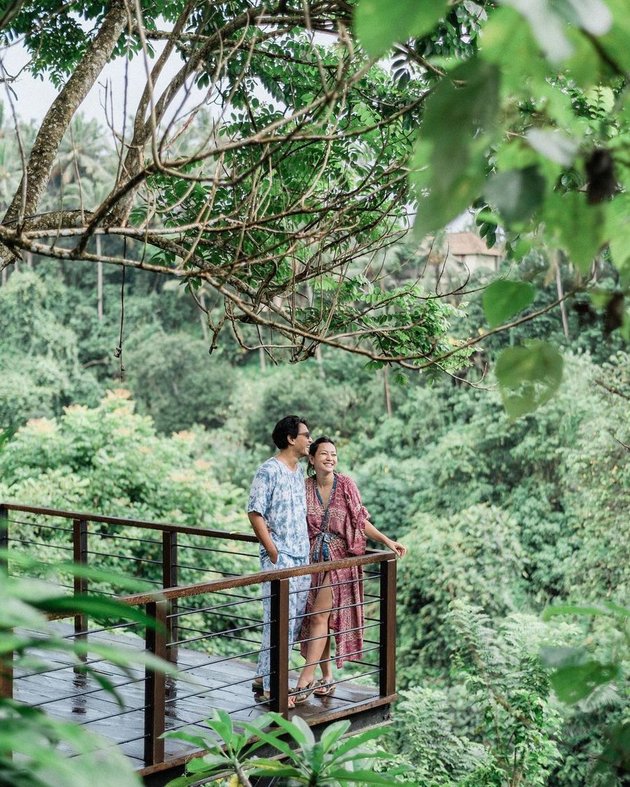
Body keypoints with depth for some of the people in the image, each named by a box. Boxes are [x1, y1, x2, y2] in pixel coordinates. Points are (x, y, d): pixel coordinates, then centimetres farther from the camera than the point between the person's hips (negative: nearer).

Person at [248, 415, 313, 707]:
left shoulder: (299, 470, 13)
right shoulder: (269, 471, -13)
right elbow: (255, 513, -15)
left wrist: (307, 547, 14)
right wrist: (273, 552, -15)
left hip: (302, 557, 9)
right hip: (280, 559, -9)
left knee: (295, 619, 12)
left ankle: (263, 677, 23)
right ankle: (271, 687, 0)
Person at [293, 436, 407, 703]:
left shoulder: (346, 485, -4)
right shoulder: (304, 488, 1)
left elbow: (361, 520, 1)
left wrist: (387, 541, -6)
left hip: (338, 560, -3)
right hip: (313, 560, 3)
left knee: (319, 617, -8)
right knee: (318, 619, 7)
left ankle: (306, 678, -5)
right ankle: (327, 677, 18)